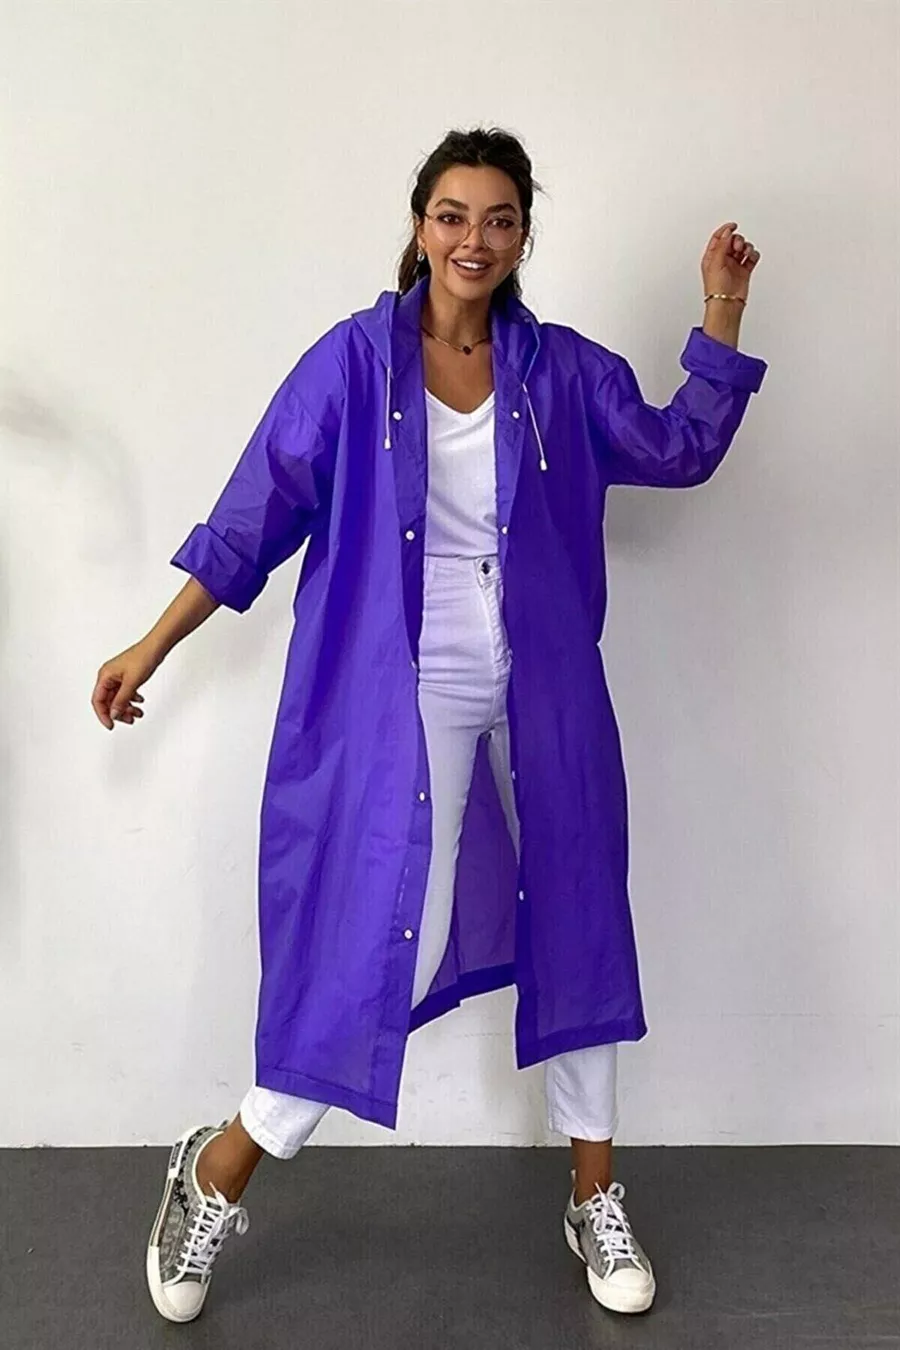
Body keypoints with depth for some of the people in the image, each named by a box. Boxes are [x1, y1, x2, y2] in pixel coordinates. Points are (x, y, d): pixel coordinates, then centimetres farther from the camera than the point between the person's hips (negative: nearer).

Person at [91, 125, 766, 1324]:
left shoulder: (561, 369, 6)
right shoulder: (355, 359, -3)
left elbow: (681, 449, 12)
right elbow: (258, 512, -2)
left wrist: (722, 310, 2)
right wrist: (154, 645, -2)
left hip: (540, 699, 5)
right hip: (399, 698, -4)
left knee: (572, 930, 12)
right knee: (389, 942, -11)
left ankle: (596, 1199, 33)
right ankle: (220, 1169, 15)